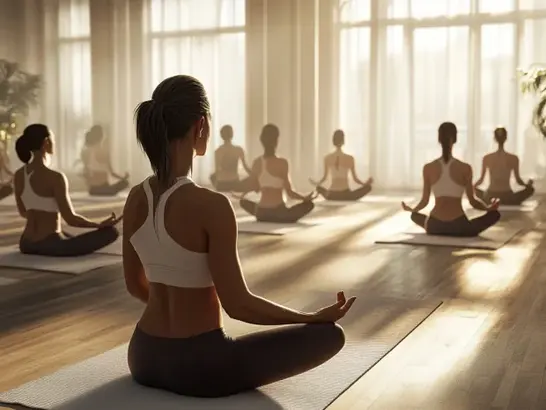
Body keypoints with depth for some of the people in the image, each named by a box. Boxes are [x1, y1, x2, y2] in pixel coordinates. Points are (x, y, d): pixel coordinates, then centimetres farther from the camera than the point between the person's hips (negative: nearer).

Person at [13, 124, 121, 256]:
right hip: (50, 245, -9)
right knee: (111, 231, 0)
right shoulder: (55, 177, -19)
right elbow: (71, 219, -17)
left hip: (27, 244, 9)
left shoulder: (18, 175, 3)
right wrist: (101, 224, -3)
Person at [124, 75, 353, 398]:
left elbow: (136, 285, 9)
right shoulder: (211, 205, -24)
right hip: (198, 365, -8)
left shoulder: (136, 199, -3)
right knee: (330, 335, 3)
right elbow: (238, 305, -20)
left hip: (144, 357, 8)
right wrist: (316, 317, -7)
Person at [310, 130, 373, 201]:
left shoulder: (327, 158, -2)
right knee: (368, 187, 13)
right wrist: (365, 184, 17)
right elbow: (355, 179, -1)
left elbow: (324, 177, 7)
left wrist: (316, 184, 26)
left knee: (319, 188, 35)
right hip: (345, 195, -3)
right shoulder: (350, 158, -7)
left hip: (331, 195, 3)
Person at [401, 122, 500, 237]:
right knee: (495, 214, 18)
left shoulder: (428, 168, -2)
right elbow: (473, 201, -1)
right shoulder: (465, 168, -6)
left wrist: (411, 209, 24)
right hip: (459, 227, -3)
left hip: (434, 226, 3)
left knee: (414, 215, 36)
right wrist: (489, 208, 18)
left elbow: (425, 201, 4)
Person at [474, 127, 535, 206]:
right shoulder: (514, 158, -7)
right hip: (507, 198, -1)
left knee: (473, 189, 33)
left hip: (490, 198, 1)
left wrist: (473, 185, 25)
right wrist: (528, 184, 24)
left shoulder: (487, 158, -4)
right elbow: (519, 181, 2)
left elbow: (481, 180, 3)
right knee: (531, 189, 22)